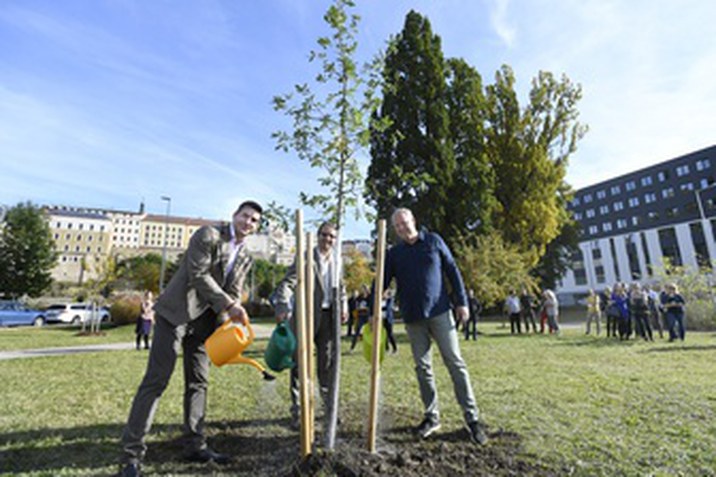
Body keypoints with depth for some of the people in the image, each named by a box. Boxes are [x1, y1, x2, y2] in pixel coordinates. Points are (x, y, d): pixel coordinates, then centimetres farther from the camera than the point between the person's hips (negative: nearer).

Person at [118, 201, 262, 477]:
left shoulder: (245, 259, 11)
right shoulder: (209, 234, -8)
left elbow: (233, 295, 9)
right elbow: (198, 274, -17)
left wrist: (233, 321, -8)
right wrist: (228, 304, -19)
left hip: (204, 320, 7)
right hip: (177, 312, -6)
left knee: (199, 382, 9)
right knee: (156, 380, -6)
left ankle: (195, 446, 19)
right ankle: (132, 454, 3)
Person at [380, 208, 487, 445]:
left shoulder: (433, 241, 2)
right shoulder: (393, 254, 4)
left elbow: (452, 271, 3)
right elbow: (381, 283, 4)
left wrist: (462, 301, -1)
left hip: (440, 312, -2)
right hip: (412, 319, 2)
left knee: (455, 363, 0)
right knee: (423, 367, 8)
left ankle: (472, 418, 10)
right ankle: (432, 416, 23)